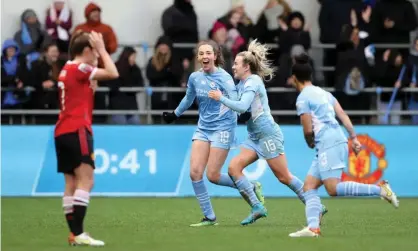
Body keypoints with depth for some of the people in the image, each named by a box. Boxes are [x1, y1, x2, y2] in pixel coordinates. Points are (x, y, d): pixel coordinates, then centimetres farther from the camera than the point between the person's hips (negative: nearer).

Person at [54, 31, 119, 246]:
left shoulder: (67, 70, 18)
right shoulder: (79, 68, -9)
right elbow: (113, 73, -13)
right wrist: (102, 48, -3)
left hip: (62, 131, 10)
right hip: (76, 130, -10)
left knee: (72, 183, 6)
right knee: (85, 181, -15)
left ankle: (74, 233, 2)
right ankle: (78, 233, -24)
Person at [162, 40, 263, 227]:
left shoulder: (224, 77, -13)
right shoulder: (195, 78, 3)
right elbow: (188, 99, 23)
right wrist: (174, 115, 34)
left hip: (222, 129, -6)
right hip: (203, 129, 6)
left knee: (213, 176, -7)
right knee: (195, 172, -6)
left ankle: (251, 188, 16)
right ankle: (209, 217, 3)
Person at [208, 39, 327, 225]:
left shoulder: (252, 81, -14)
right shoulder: (242, 84, 13)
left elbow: (242, 107, -26)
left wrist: (221, 98, -22)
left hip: (268, 134, -9)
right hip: (254, 137, 9)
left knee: (284, 177, -4)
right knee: (234, 167, -6)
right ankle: (257, 207, -7)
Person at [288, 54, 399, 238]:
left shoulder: (303, 98, -5)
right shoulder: (323, 93, 20)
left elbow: (308, 130, -7)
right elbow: (343, 115, 15)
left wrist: (310, 143, 13)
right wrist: (354, 138, 14)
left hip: (328, 145, -10)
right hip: (338, 141, 10)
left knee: (334, 189, -17)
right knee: (309, 186, 6)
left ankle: (380, 189, -19)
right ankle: (313, 228, -8)